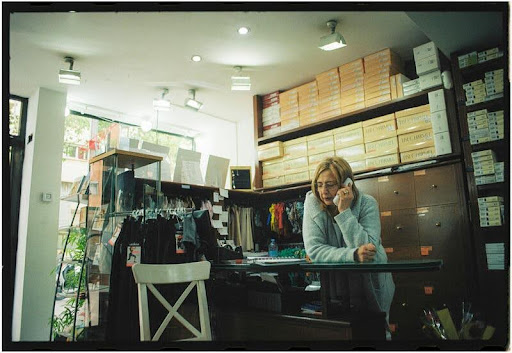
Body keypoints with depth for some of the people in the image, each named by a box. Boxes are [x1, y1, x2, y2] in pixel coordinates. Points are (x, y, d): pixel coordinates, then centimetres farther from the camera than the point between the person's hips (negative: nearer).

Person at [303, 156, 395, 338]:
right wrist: (353, 255, -28)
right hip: (333, 281, 0)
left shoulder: (367, 203, -10)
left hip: (370, 283, 0)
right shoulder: (313, 203, -9)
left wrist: (344, 212, -25)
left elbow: (367, 250, -22)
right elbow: (313, 249, -17)